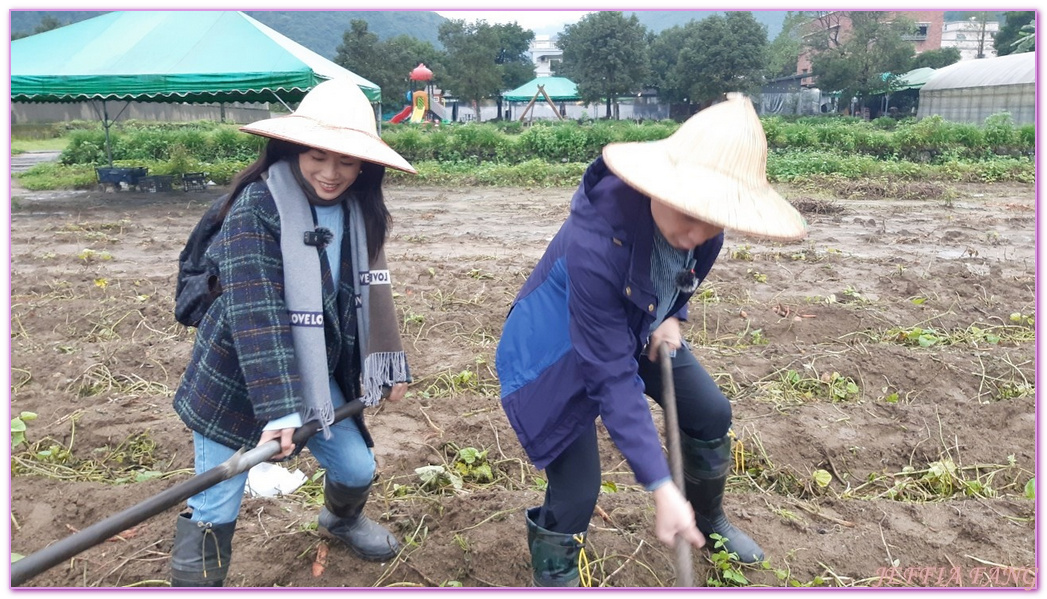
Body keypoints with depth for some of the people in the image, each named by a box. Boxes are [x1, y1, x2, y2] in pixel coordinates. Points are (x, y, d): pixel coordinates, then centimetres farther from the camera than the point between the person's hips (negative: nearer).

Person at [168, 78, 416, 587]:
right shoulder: (257, 207, -23)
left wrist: (389, 368, 7)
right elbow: (255, 312, -30)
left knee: (357, 467, 15)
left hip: (313, 372, 6)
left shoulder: (359, 212, -2)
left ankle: (342, 520, 50)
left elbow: (369, 292, 8)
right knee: (215, 509, -1)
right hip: (236, 382, -6)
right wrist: (278, 407, -35)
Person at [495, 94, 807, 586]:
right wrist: (660, 486, -36)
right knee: (577, 489, -11)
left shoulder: (700, 226, -20)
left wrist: (672, 316, -10)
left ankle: (709, 522, 39)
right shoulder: (596, 242, -41)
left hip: (636, 330, 7)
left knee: (710, 413, 10)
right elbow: (613, 377, -36)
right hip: (560, 348, -6)